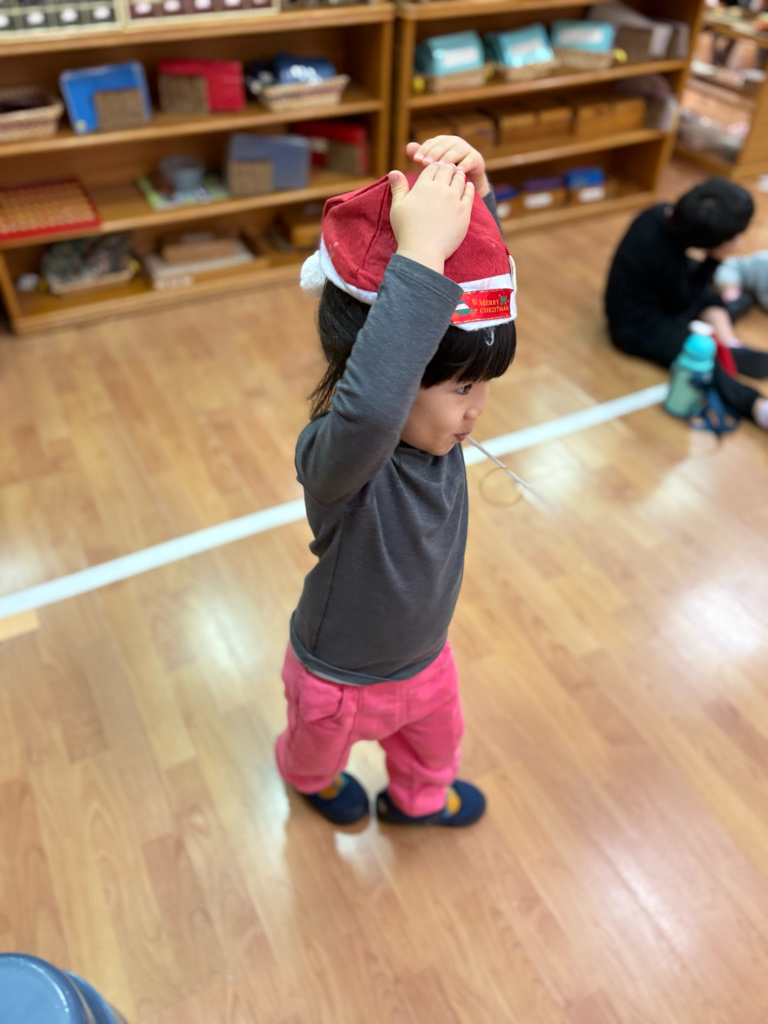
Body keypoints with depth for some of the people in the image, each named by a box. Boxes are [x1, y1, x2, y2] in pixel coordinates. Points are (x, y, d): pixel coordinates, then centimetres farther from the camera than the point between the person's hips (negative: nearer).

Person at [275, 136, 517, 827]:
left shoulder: (435, 422, -22)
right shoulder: (334, 457, -41)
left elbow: (478, 279, -17)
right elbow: (368, 411, -67)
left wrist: (473, 189, -35)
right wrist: (420, 253, -63)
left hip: (425, 659, 5)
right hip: (341, 682, -5)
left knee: (437, 740, 35)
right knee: (321, 747, 32)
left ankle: (418, 798, 69)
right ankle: (307, 777, 69)